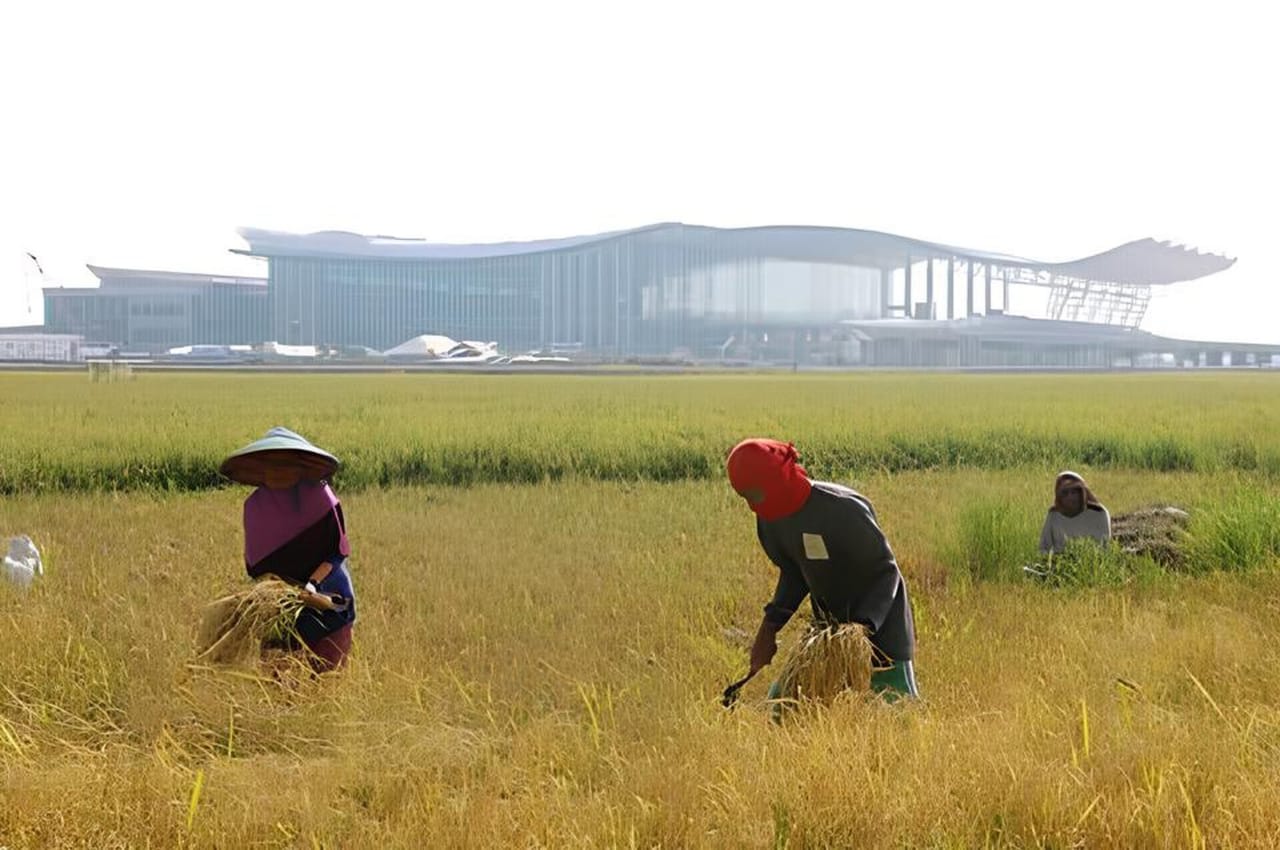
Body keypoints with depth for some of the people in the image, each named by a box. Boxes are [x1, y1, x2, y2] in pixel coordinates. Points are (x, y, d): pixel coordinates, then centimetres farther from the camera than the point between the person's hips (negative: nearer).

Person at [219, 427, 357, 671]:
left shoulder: (319, 495, -10)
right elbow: (254, 559, 8)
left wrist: (312, 584, -22)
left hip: (325, 598, -3)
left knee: (325, 670, -3)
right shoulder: (255, 505, 1)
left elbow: (336, 553, -10)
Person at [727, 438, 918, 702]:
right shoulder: (770, 519, -7)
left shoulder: (843, 510, -29)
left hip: (880, 621, -7)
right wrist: (769, 628, -3)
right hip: (829, 623, 7)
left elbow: (885, 572, -21)